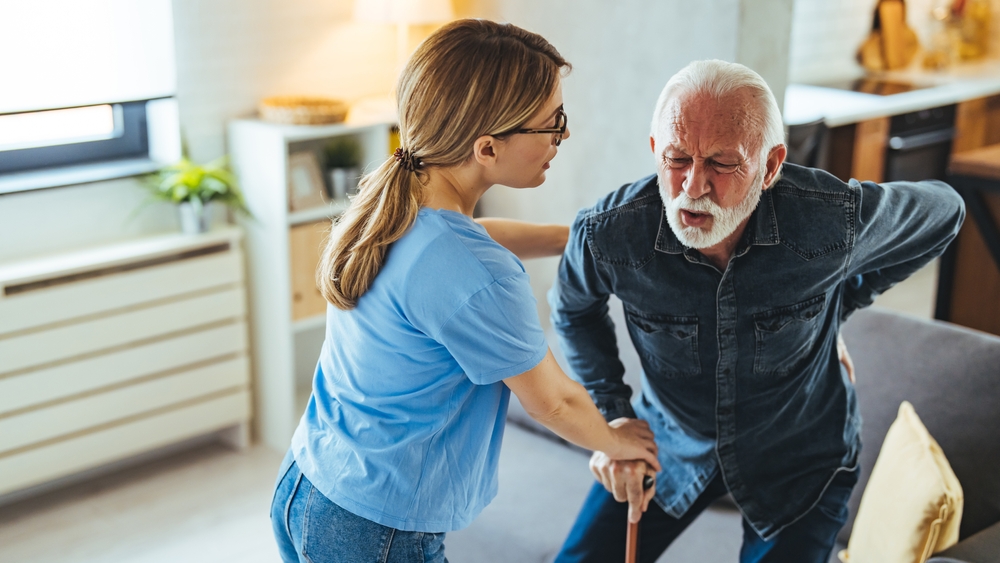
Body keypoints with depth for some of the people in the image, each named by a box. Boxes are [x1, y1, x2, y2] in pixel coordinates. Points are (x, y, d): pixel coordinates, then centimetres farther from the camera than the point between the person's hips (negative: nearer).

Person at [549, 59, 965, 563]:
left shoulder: (836, 221, -30)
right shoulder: (606, 235, -27)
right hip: (671, 442, 1)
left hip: (798, 461, -1)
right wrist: (613, 416, -7)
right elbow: (573, 310, 0)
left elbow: (943, 211, -5)